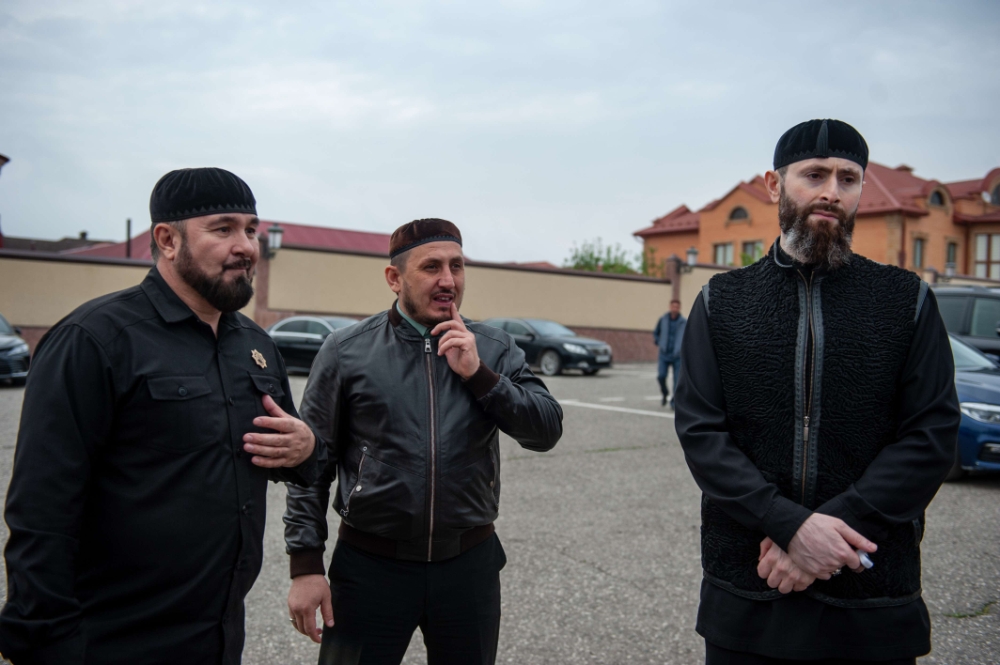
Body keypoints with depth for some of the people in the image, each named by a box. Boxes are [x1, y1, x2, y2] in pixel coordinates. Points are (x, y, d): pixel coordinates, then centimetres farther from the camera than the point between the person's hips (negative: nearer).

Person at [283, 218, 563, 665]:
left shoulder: (495, 350, 1)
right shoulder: (346, 351, -5)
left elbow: (546, 432, -5)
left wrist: (478, 375, -16)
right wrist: (306, 565, -4)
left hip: (469, 564, 2)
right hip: (370, 565, -2)